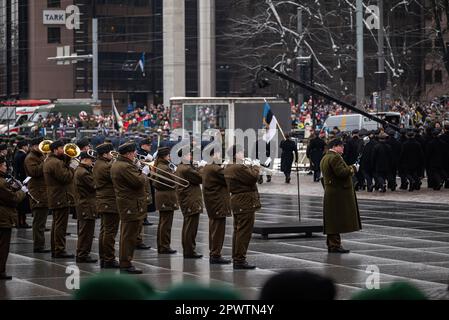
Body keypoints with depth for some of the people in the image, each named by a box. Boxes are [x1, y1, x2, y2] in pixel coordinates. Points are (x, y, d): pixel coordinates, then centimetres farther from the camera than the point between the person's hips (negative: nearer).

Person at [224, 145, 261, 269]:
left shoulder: (228, 168, 13)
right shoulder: (239, 168, -20)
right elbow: (253, 177, -23)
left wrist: (251, 169, 6)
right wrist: (256, 169, -6)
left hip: (236, 202, 11)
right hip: (246, 203, -11)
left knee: (238, 231, 15)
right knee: (244, 232, -7)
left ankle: (236, 259, 20)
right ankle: (240, 260, -8)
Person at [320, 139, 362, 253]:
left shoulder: (325, 158, 17)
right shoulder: (335, 157, -16)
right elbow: (342, 172, -24)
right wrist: (353, 168, -9)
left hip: (330, 193, 10)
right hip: (338, 194, -10)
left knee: (332, 221, 13)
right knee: (337, 220, -7)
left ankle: (332, 244, 18)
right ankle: (335, 245, -7)